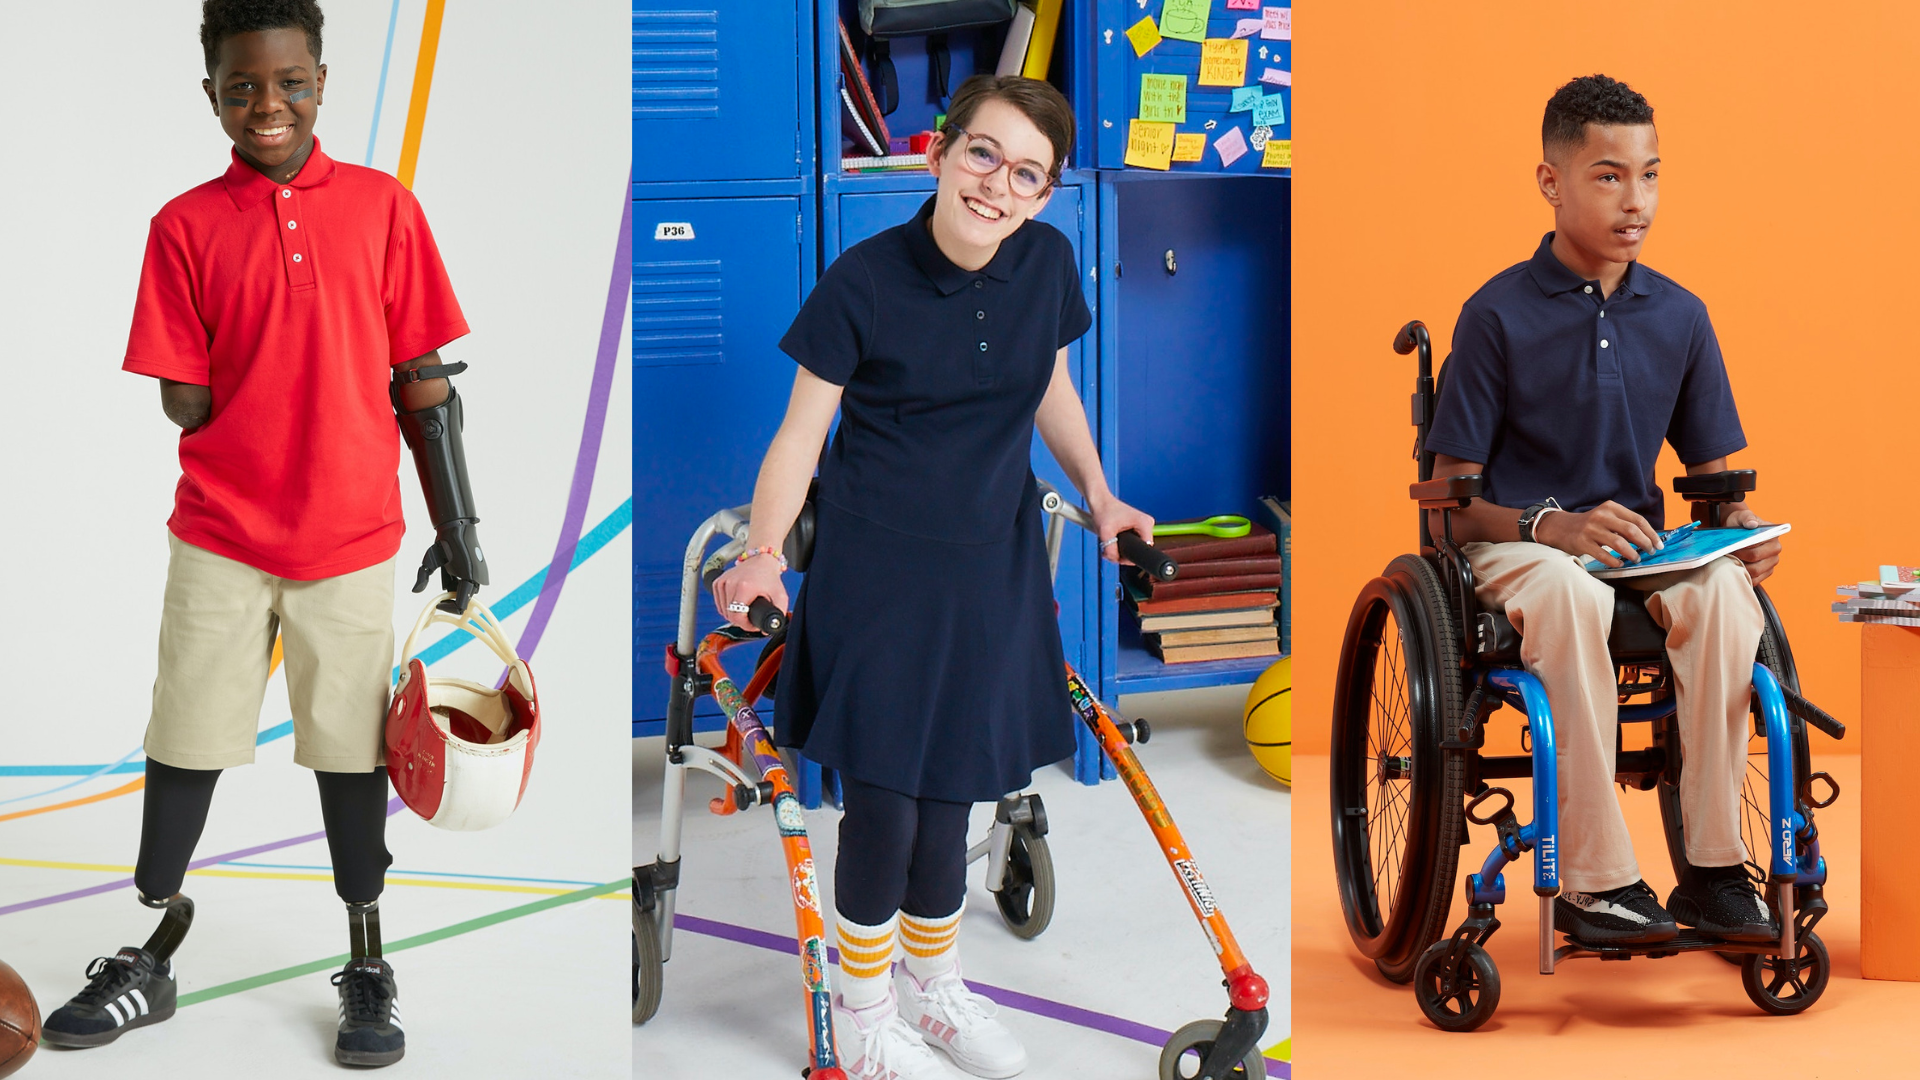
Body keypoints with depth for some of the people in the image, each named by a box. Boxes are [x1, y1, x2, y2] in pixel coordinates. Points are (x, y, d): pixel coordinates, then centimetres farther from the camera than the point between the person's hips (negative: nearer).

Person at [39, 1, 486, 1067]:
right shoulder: (186, 226, -1)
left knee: (350, 747, 8)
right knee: (184, 743, 8)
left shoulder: (384, 207, 0)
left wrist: (458, 525, 2)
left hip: (352, 538, 0)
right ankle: (149, 960, 22)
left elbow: (422, 381, 2)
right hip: (219, 535, 0)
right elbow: (185, 404, -1)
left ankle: (367, 967, 20)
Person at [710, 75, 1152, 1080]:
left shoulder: (1047, 262, -4)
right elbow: (801, 429, -13)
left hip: (992, 563, 4)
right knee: (882, 803, -3)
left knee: (947, 796, 14)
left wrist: (1097, 492, 9)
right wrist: (763, 553, -24)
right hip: (877, 570, -4)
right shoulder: (863, 281, -17)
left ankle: (932, 985, 37)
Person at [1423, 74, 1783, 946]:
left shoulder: (1679, 316, 8)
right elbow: (1451, 504, -6)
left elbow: (1711, 469, 16)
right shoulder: (1499, 315, -4)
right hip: (1513, 547, -4)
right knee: (1572, 593, -40)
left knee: (1722, 586, -31)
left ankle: (1713, 869, -26)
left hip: (1641, 546, 4)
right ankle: (1595, 884, -34)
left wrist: (1742, 528, -8)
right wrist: (1553, 526, -24)